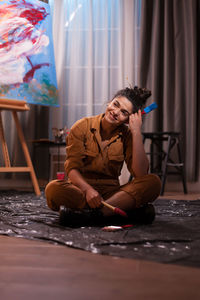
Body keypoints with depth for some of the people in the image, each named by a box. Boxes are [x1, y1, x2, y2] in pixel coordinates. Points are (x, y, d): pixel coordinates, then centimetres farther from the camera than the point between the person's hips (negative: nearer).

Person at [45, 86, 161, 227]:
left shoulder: (126, 135, 3)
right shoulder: (82, 127, -1)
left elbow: (140, 174, -11)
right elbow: (72, 169, -8)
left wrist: (137, 132, -13)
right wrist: (88, 190, -28)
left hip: (111, 192, 1)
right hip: (81, 190, -1)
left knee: (153, 182, -22)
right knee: (53, 189, -34)